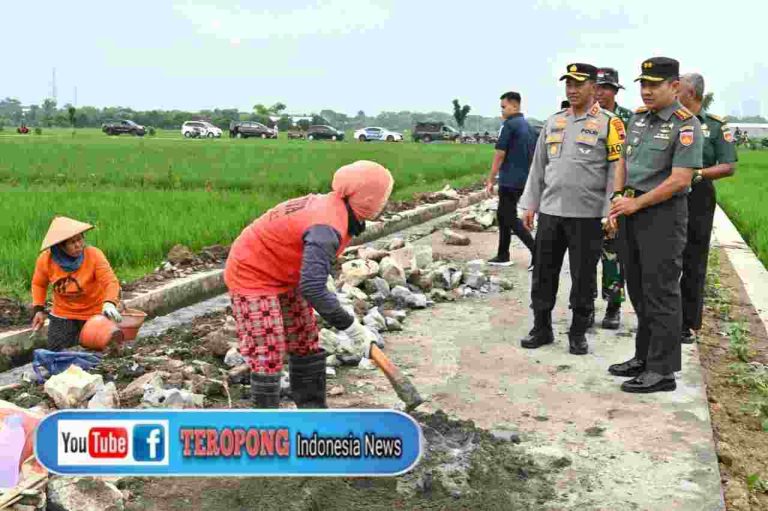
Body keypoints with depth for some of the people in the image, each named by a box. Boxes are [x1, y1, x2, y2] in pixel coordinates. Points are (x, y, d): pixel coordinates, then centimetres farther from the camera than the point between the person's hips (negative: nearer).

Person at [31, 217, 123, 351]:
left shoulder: (94, 255, -22)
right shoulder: (45, 259, -13)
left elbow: (111, 282, -30)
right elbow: (39, 284, 7)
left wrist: (109, 303, -49)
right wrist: (39, 309, -3)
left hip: (94, 315, -2)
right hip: (62, 316, 2)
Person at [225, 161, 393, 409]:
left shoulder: (331, 207, -6)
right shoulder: (327, 227, -34)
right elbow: (312, 289, -40)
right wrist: (352, 327, -35)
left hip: (284, 275, 10)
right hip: (251, 276, -10)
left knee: (306, 343, 14)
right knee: (269, 354, -8)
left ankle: (312, 408, 26)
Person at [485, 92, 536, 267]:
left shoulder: (509, 125, -12)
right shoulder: (528, 126, 13)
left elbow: (500, 155, -14)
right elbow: (534, 155, 16)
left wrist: (490, 179, -9)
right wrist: (529, 176, 22)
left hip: (510, 180, -9)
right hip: (524, 180, 9)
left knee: (511, 219, -5)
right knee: (503, 215, 17)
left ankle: (537, 252, -12)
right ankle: (502, 256, 21)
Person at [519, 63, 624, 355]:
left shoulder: (609, 123, -3)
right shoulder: (553, 122, 13)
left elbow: (617, 170, -6)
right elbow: (538, 166, 16)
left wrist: (611, 212, -12)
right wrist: (530, 204, 12)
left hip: (587, 215, -5)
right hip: (550, 211, 5)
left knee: (582, 277, 5)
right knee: (543, 273, 9)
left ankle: (578, 334, 18)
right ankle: (542, 329, 22)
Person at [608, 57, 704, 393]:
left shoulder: (686, 125, -12)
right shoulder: (638, 117, 11)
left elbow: (680, 179, -19)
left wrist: (635, 203, -15)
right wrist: (618, 197, 3)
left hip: (663, 214, -8)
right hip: (632, 213, 8)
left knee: (660, 293, -3)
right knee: (639, 290, 14)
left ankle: (662, 370, 5)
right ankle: (643, 357, 27)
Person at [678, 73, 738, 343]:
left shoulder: (715, 125, 1)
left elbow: (729, 166, -4)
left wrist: (698, 174, -17)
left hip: (697, 201, -3)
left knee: (692, 265, 4)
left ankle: (687, 325, 13)